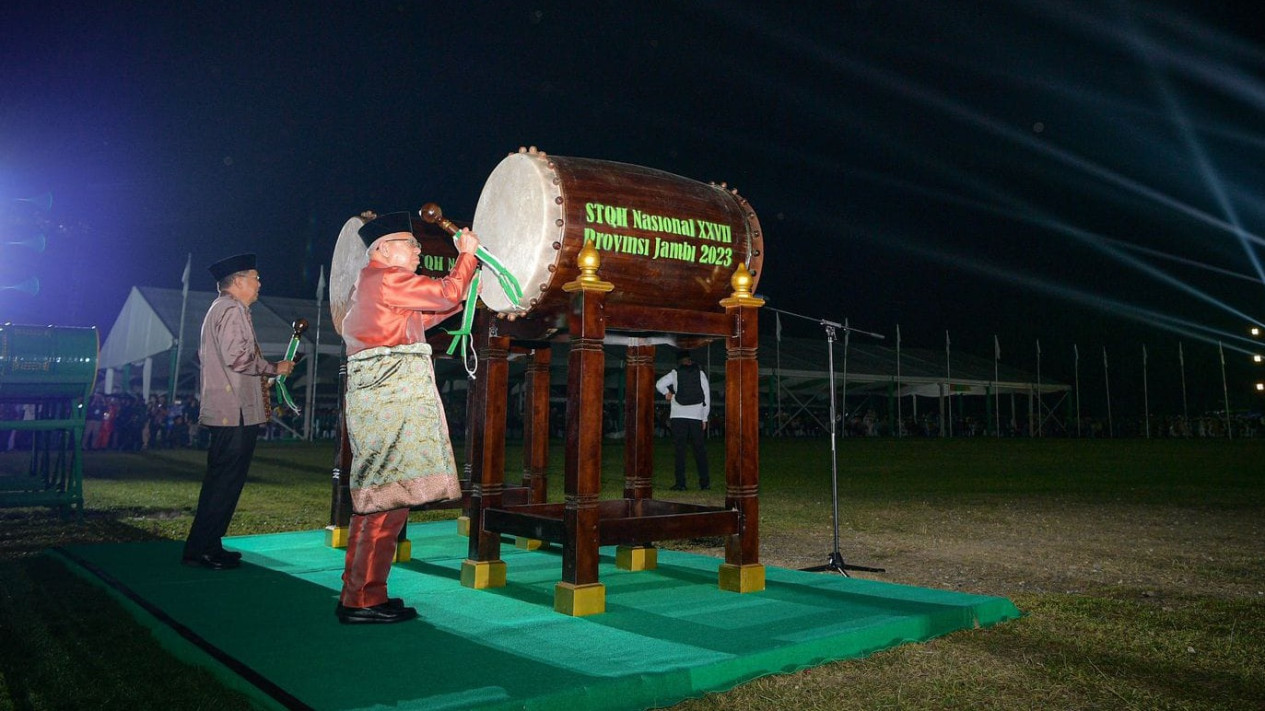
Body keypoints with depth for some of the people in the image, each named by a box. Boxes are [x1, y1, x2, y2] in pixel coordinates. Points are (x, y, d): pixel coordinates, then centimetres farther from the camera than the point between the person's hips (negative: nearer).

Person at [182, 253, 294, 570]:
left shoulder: (220, 308, 22)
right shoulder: (232, 310, -12)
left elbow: (204, 355, 28)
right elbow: (238, 357, -23)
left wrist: (258, 376, 23)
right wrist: (274, 368, -10)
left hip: (224, 411, 11)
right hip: (237, 413, -11)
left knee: (222, 481, 15)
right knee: (225, 482, -7)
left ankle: (208, 546, 22)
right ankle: (200, 549, -2)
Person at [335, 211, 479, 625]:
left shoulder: (370, 283, 25)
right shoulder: (384, 278, -6)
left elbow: (423, 317, 26)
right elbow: (447, 295, -8)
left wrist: (462, 291, 23)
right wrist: (467, 254, 6)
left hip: (376, 397, 11)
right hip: (391, 396, -11)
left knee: (373, 497, 13)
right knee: (390, 497, -10)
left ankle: (355, 594, 19)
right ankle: (364, 601, -7)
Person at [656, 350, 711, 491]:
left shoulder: (675, 373, 3)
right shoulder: (700, 373, 7)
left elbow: (659, 384, -11)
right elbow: (706, 396, 5)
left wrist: (667, 393, 9)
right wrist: (704, 418, 9)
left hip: (678, 416, -1)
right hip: (696, 416, 1)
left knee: (680, 450, 1)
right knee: (699, 450, 8)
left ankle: (680, 483, -3)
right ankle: (705, 482, 6)